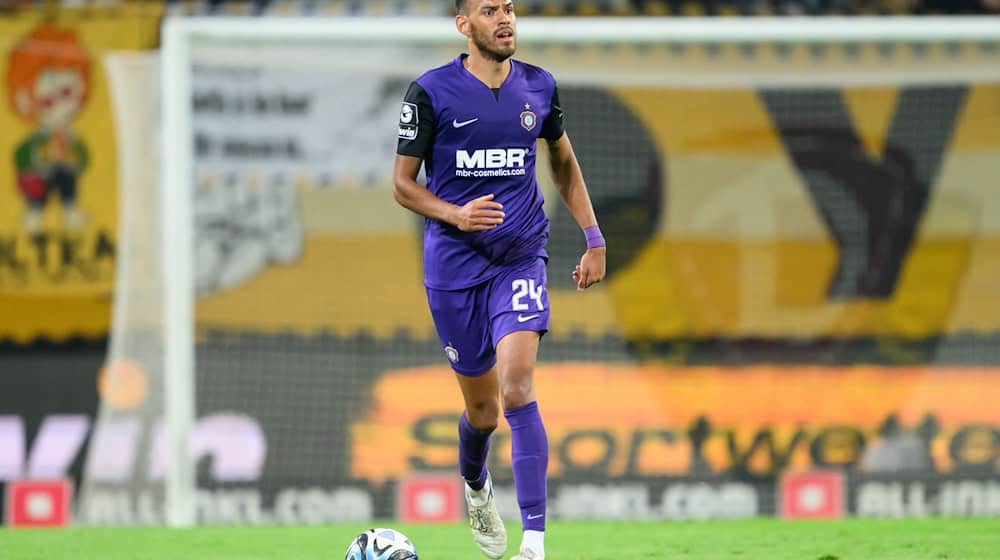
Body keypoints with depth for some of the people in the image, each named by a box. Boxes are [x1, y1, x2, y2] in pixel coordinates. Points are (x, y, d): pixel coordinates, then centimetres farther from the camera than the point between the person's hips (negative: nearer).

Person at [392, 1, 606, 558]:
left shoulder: (538, 87, 4)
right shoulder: (431, 92, -6)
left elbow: (565, 163, 20)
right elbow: (403, 183, -2)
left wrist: (594, 239, 13)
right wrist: (454, 214, -20)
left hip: (521, 260, 1)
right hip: (454, 265, -1)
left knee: (518, 390, -19)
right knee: (482, 409, 8)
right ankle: (475, 488, 44)